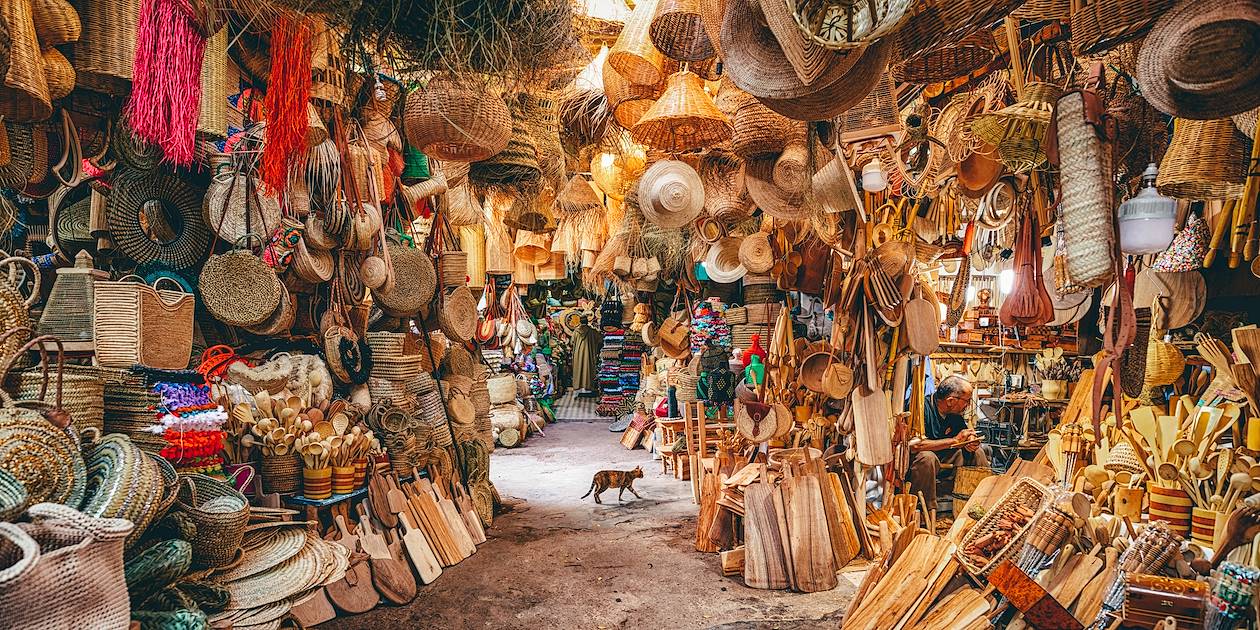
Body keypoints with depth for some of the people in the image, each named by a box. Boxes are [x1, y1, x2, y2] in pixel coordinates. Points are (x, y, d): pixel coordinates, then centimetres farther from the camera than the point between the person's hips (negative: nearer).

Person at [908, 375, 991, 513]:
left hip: (943, 460, 8)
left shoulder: (954, 413, 1)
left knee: (978, 451, 3)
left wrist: (971, 442, -13)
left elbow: (967, 432, 15)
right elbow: (914, 445, -36)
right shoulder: (923, 408, -25)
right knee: (927, 458, -38)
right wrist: (954, 441, -26)